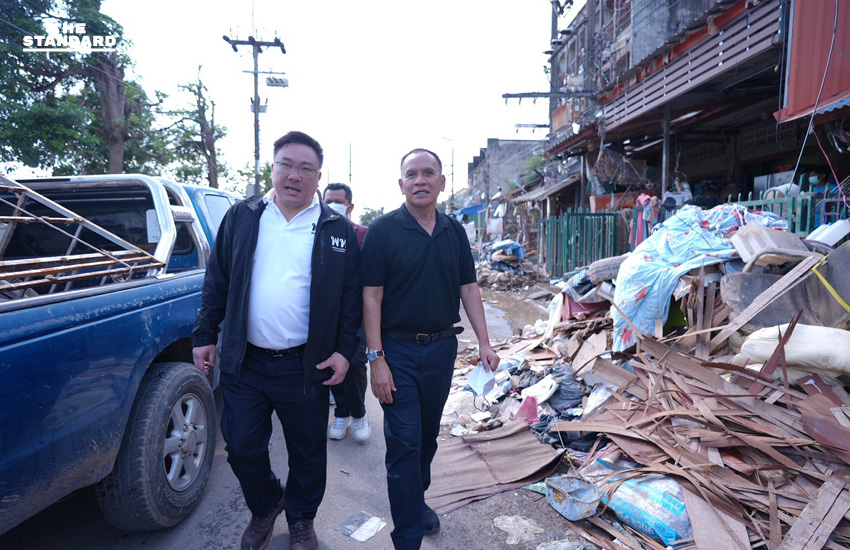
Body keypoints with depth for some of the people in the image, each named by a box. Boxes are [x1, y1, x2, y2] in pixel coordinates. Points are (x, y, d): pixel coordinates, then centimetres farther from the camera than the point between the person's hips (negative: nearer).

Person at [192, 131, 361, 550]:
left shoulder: (338, 231, -1)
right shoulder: (241, 217, 5)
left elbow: (352, 296, 0)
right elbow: (216, 281, 8)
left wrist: (344, 351, -5)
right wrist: (205, 335, 6)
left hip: (306, 366, -1)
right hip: (244, 361, 2)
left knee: (307, 452, 14)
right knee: (242, 449, 13)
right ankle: (264, 507, 43)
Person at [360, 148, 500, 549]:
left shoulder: (454, 231, 6)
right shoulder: (383, 230, -8)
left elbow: (469, 289, 8)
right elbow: (371, 297, -11)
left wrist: (484, 343, 1)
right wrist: (376, 358, -15)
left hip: (442, 347, 5)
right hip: (398, 350, -4)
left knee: (428, 435, 19)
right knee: (404, 442, 1)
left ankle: (417, 500, 43)